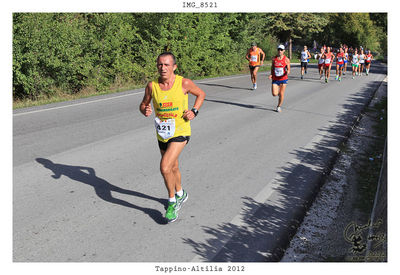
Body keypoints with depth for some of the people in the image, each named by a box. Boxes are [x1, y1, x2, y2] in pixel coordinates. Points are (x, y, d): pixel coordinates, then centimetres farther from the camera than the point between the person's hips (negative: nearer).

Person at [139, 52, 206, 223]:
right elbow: (143, 104, 8)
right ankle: (180, 194, 49)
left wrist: (194, 111, -9)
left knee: (165, 168, -18)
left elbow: (201, 94, 6)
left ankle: (172, 201, 6)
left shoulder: (184, 83, -12)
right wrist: (145, 111, -15)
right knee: (173, 168, 22)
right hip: (162, 134, 4)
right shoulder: (152, 86, -6)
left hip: (180, 132, -4)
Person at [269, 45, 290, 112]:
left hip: (283, 79, -2)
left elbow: (288, 70, -3)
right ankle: (278, 92, 31)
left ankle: (279, 106, 22)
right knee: (274, 94, -7)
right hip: (275, 79, 2)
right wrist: (271, 74, -1)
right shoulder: (274, 59, 2)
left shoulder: (286, 60, -5)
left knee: (281, 94, 1)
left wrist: (287, 72, -27)